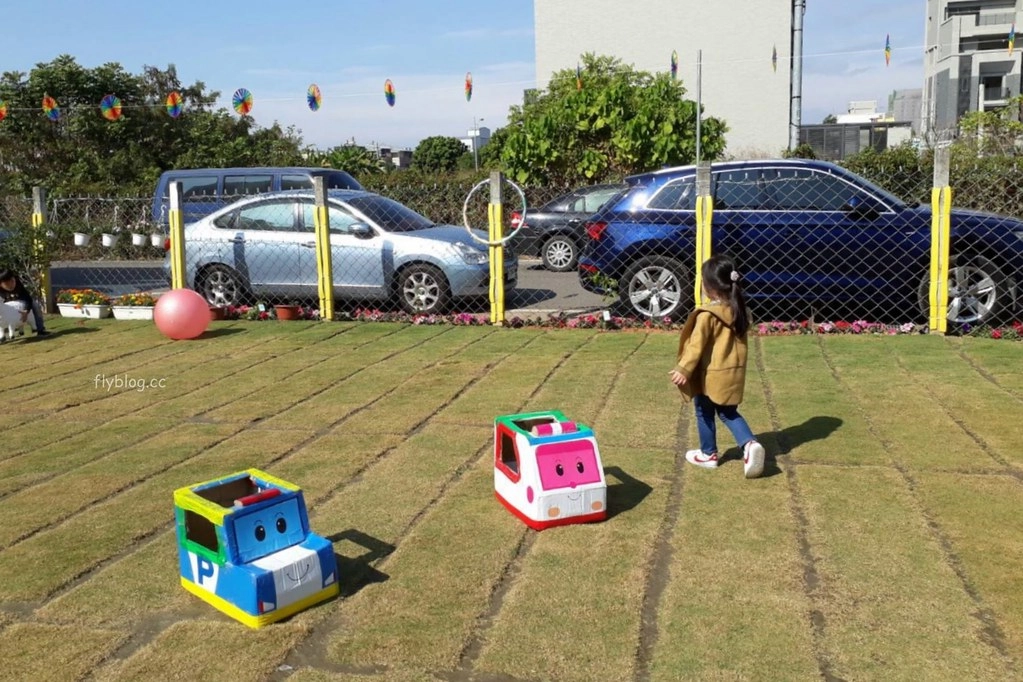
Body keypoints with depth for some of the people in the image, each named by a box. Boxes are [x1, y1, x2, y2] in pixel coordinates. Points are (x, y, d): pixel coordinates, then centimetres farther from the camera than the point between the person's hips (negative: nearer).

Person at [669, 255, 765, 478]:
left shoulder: (707, 315, -20)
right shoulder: (740, 311, 2)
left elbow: (697, 345, -20)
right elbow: (741, 340, 12)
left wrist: (683, 369, -16)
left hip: (711, 375, -6)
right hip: (734, 372, 6)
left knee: (705, 413, 14)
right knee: (729, 413, 19)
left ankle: (708, 454, 26)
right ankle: (750, 444, -2)